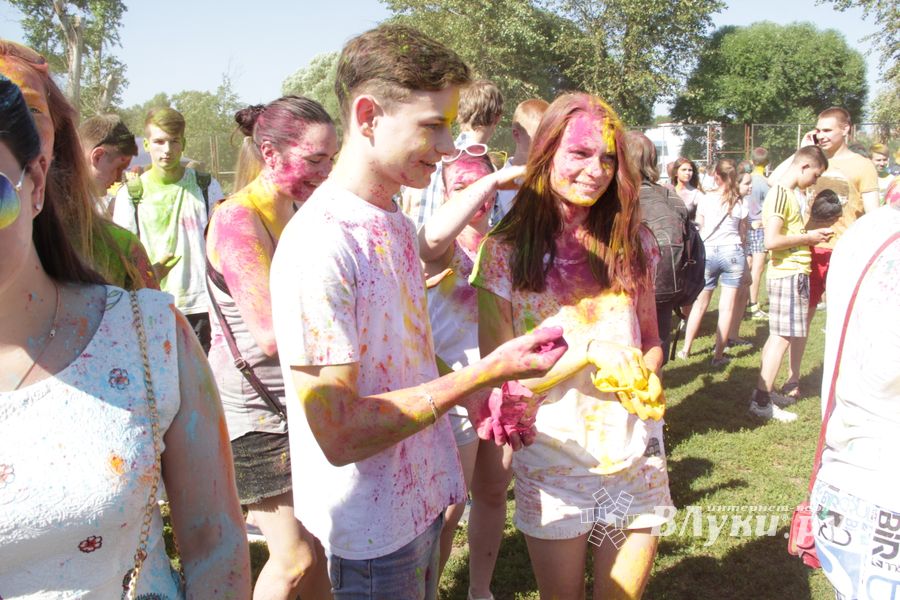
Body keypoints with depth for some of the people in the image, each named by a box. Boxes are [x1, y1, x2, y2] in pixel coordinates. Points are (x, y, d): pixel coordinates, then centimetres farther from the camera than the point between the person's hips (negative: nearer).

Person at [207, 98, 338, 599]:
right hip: (255, 411, -7)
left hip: (302, 401, 8)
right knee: (296, 558, 0)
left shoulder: (301, 210, 7)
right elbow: (271, 334, -26)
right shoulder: (238, 219, -19)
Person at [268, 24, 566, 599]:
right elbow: (339, 433, -26)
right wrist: (486, 372, -27)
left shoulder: (398, 224, 5)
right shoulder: (319, 245, -24)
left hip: (422, 502, 8)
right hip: (369, 535, -8)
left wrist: (474, 396, -3)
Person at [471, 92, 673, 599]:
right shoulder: (506, 252, -10)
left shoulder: (633, 244, 1)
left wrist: (646, 371, -11)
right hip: (555, 466, -3)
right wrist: (588, 350, -23)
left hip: (637, 459, 3)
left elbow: (651, 340, 11)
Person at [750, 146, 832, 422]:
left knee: (779, 336, 15)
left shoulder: (786, 193, 14)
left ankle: (766, 391, 22)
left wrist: (811, 235, 8)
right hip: (789, 274, -10)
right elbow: (771, 241, -24)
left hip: (791, 273, 10)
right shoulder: (781, 194, -16)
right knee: (783, 337, -7)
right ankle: (761, 401, -3)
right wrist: (808, 237, -13)